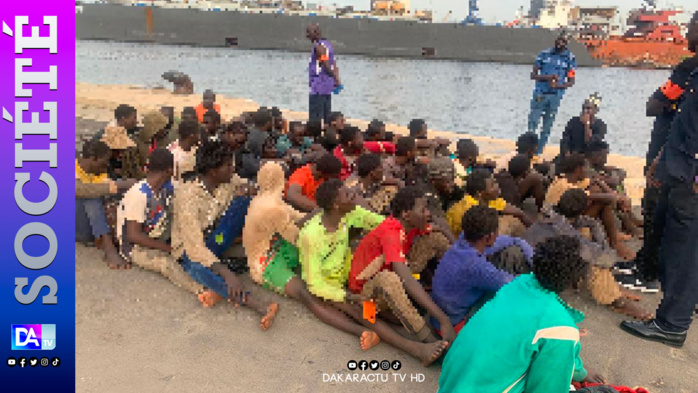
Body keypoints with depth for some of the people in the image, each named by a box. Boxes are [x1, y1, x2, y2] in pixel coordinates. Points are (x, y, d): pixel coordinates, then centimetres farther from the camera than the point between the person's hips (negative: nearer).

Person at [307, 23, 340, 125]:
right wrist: (337, 79, 4)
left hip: (318, 87, -10)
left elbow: (327, 66, -19)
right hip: (328, 86, 10)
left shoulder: (318, 46, -14)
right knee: (326, 116, 14)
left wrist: (335, 79, -9)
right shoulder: (327, 44, 15)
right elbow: (334, 65, 11)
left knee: (315, 118, -7)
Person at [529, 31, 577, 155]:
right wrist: (548, 77, -14)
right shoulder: (544, 54, 4)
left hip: (555, 96, 0)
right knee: (533, 122, -5)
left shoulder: (570, 59, 2)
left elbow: (571, 82, 3)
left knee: (547, 126, 6)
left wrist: (558, 85, -17)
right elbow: (533, 75, 3)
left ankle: (539, 151, 15)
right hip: (540, 94, 0)